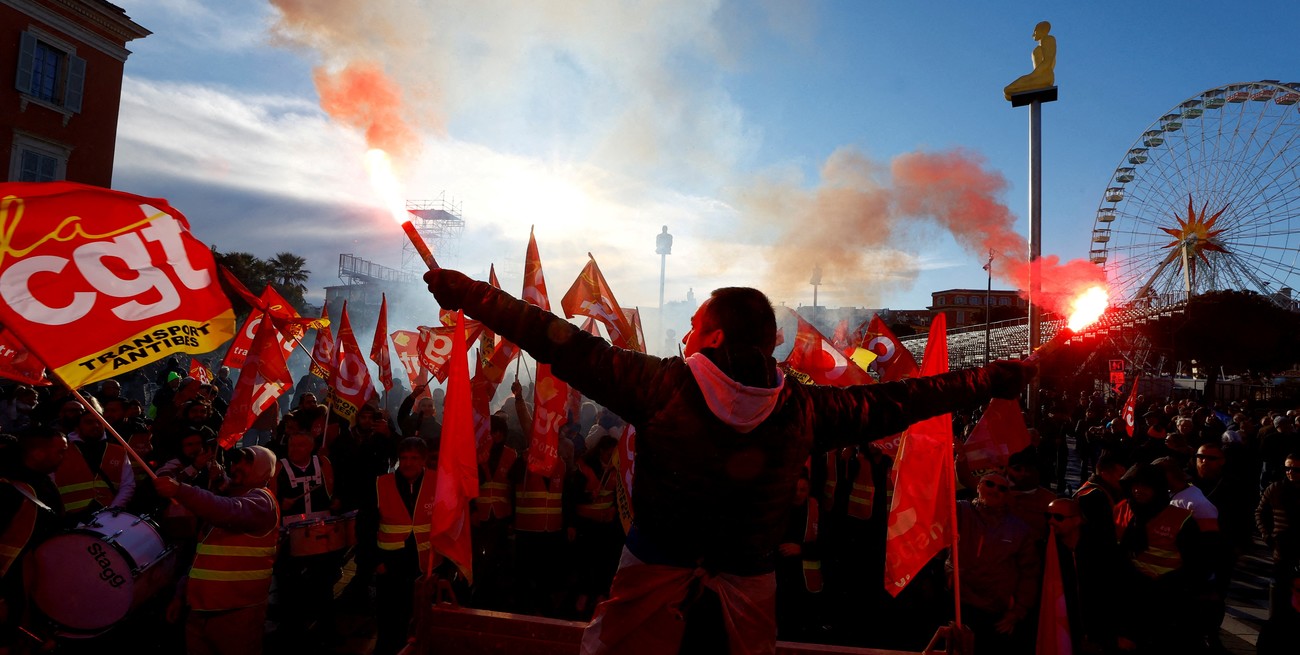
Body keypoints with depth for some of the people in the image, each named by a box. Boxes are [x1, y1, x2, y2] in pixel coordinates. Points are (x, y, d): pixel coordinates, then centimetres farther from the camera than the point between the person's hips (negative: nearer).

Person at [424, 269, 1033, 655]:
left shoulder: (663, 384, -17)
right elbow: (892, 402, 1)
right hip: (749, 586, 3)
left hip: (655, 579, -3)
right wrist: (991, 380, 14)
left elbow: (566, 346, -15)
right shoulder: (801, 409, -8)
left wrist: (470, 293, -6)